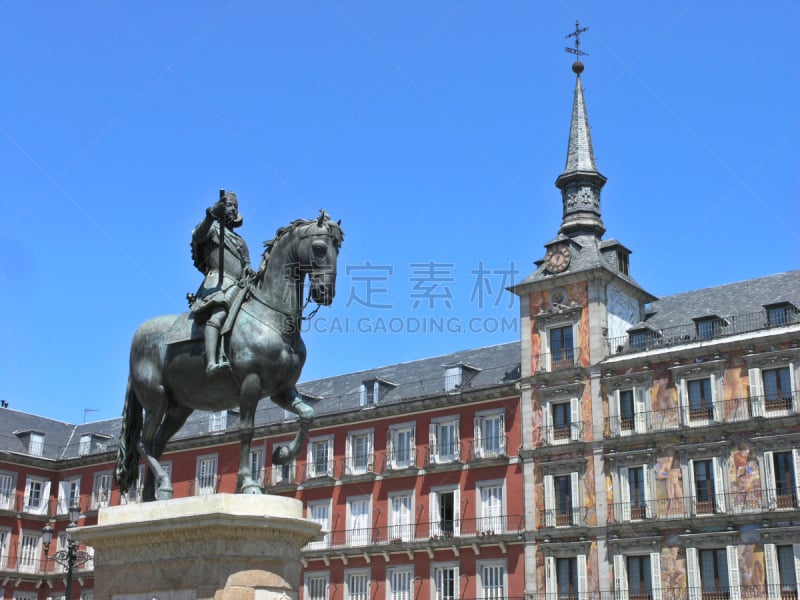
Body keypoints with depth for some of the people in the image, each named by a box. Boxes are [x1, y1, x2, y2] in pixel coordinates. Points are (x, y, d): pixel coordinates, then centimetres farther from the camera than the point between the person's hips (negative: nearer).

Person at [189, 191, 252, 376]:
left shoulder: (241, 242, 34)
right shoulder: (213, 228, 14)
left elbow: (247, 270, 28)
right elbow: (197, 236, -11)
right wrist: (211, 214, -28)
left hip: (239, 288, 8)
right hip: (218, 282, -8)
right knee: (218, 315, -33)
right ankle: (212, 363, -55)